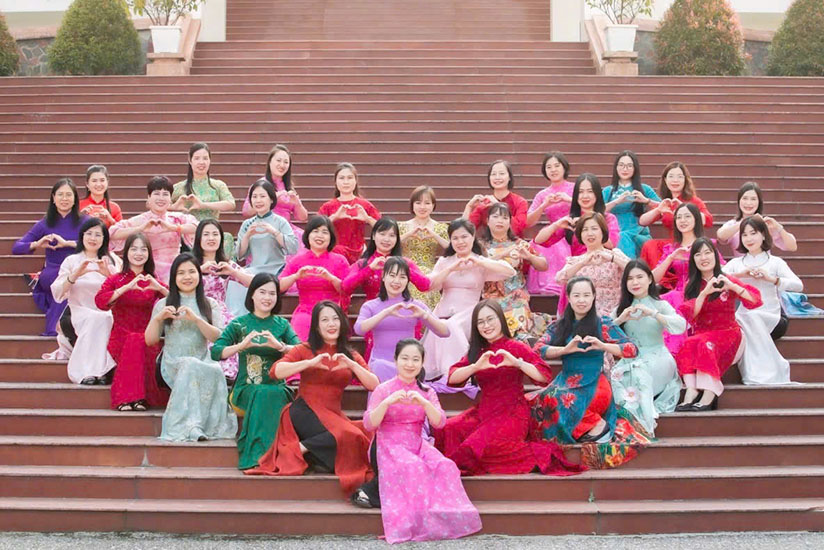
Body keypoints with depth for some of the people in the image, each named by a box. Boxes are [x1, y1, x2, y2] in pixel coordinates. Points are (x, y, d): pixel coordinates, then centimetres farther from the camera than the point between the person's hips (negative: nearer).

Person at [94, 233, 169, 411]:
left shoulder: (153, 282, 15)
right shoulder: (115, 279, 11)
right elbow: (100, 300, -11)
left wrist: (159, 288, -16)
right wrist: (127, 287, -21)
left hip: (146, 338, 1)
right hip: (121, 336, -1)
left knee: (138, 343, -34)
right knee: (133, 343, -35)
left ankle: (139, 398, -29)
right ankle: (125, 398, -31)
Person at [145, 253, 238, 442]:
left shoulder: (210, 305, 13)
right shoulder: (163, 304, 12)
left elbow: (219, 338, 0)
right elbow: (150, 340, 9)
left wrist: (195, 319, -12)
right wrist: (158, 318, -8)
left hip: (203, 362, 1)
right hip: (173, 364, -1)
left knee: (215, 370, -35)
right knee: (190, 365, -36)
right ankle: (191, 425, -38)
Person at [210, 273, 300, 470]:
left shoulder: (282, 324, 13)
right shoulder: (239, 324, 9)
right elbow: (216, 352, -2)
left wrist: (279, 346, -21)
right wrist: (242, 345, -17)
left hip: (277, 388, 1)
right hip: (246, 388, -1)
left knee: (273, 395, -34)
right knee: (262, 394, -35)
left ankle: (260, 456, -35)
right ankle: (258, 455, -34)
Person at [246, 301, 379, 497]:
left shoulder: (351, 355, 19)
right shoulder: (305, 350, 9)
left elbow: (374, 385, 5)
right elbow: (275, 371, -8)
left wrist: (352, 365, -10)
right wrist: (310, 363, -17)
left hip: (334, 414, 5)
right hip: (306, 412, -5)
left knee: (366, 435, -27)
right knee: (347, 435, -32)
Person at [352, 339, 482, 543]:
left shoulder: (426, 392, 8)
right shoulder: (383, 390, -1)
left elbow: (439, 423, -5)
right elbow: (369, 425, -10)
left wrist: (423, 402, -22)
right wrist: (387, 402, -25)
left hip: (417, 445, 4)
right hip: (391, 447, -4)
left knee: (445, 466, -26)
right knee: (414, 467, -34)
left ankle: (444, 519, -18)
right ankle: (417, 523, -26)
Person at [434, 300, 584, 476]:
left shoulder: (516, 348, 0)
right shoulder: (476, 351, 14)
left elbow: (545, 376, -12)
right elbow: (452, 378, 0)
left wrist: (517, 363, -25)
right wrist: (476, 366, -16)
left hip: (512, 414, -5)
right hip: (484, 412, 5)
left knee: (480, 446, -28)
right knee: (447, 429, -21)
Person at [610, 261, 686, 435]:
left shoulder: (660, 305, 7)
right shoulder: (622, 308, 17)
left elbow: (681, 326, -13)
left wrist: (653, 313, -22)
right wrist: (621, 319, -13)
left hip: (657, 358, -3)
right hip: (630, 359, 3)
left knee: (639, 373, -37)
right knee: (616, 374, -32)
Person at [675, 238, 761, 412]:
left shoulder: (727, 281, 6)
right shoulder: (691, 285, 12)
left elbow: (756, 300, -7)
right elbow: (690, 315, -4)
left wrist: (732, 286, -19)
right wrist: (705, 292, -15)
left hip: (727, 332, -2)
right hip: (701, 332, 2)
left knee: (706, 344, -35)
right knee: (689, 345, -32)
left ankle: (708, 397, -45)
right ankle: (691, 393, -46)